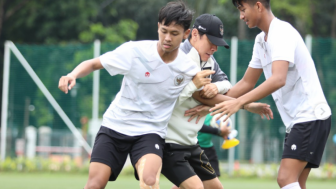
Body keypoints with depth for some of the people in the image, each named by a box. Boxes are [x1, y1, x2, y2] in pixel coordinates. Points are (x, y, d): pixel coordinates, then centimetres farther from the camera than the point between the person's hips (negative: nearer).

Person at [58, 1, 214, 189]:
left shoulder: (188, 68, -6)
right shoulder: (135, 51, -13)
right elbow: (93, 64, -5)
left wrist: (199, 86, -11)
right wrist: (73, 75, -26)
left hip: (150, 133, 0)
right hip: (114, 126, 0)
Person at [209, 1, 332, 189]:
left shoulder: (281, 33, -16)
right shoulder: (261, 40, 14)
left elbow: (278, 79, -30)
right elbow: (247, 83, 21)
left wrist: (239, 102, -36)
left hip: (310, 115, -10)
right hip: (296, 120, 10)